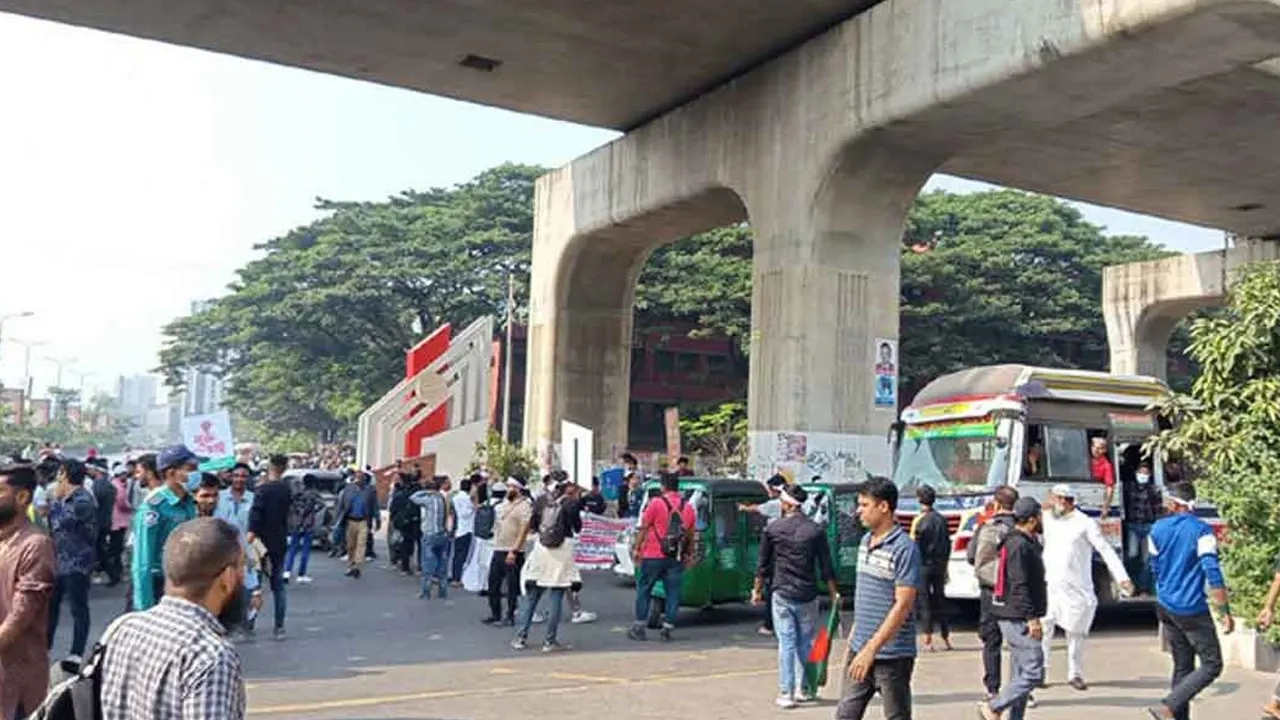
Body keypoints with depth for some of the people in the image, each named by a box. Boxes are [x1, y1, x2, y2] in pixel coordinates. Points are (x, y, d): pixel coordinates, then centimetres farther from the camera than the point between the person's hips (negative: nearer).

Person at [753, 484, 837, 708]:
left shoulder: (773, 529, -3)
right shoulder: (816, 530, -2)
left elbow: (763, 565, 2)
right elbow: (826, 567, -1)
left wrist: (757, 590, 14)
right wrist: (834, 595, 8)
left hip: (782, 595, -1)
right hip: (807, 596, 1)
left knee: (786, 643, 2)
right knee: (805, 643, 12)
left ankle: (786, 694, 2)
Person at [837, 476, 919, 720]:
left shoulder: (905, 549, -16)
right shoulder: (865, 541, 10)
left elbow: (903, 605, -21)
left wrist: (872, 648, -24)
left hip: (892, 655, -8)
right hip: (860, 649, 8)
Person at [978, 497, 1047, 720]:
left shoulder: (1026, 543, 18)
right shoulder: (1019, 545, -15)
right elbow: (1019, 586, -22)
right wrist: (1031, 618, -23)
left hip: (1017, 620, 11)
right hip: (1019, 620, -11)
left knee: (1021, 674, 12)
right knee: (1034, 673, -11)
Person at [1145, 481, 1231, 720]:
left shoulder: (1157, 529, 4)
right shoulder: (1201, 530, -13)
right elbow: (1213, 575, -18)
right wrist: (1225, 613, -15)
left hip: (1165, 607, 6)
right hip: (1191, 610, -6)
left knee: (1182, 667, 14)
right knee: (1212, 665, 2)